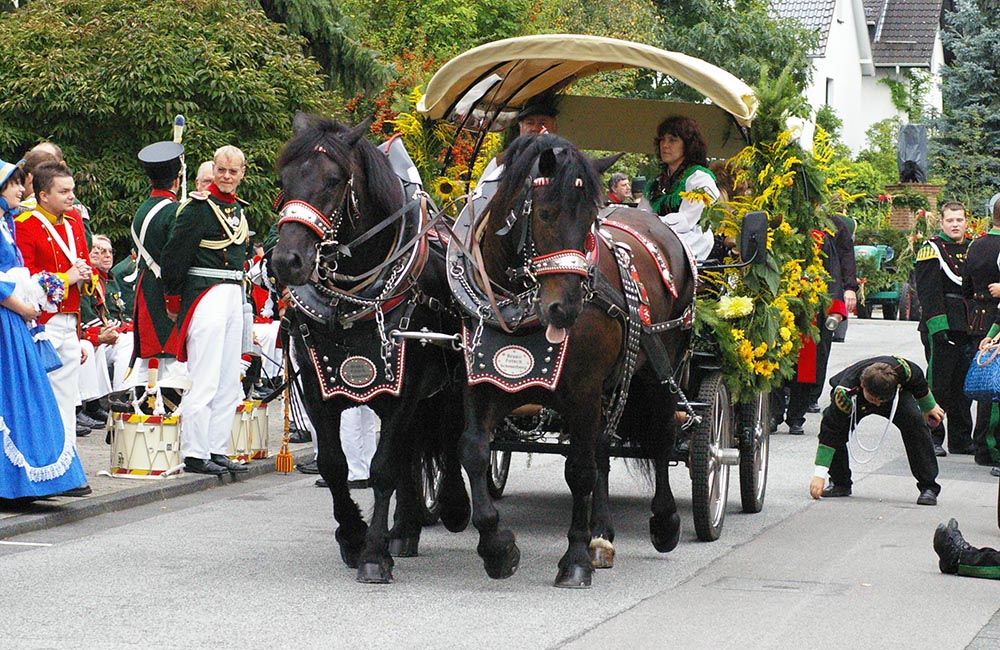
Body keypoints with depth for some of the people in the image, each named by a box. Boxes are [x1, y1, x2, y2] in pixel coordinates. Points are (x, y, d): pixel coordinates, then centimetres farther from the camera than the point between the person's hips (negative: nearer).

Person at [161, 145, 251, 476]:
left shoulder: (237, 208, 16)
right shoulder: (199, 206, -9)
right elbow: (174, 253, -12)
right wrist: (174, 301, -11)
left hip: (233, 295, 9)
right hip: (206, 295, -9)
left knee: (229, 382, 9)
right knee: (204, 380, -10)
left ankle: (217, 449, 14)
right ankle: (195, 454, -7)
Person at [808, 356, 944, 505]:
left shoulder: (902, 369, -39)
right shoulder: (845, 393, -43)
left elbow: (919, 384, -13)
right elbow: (830, 432, -38)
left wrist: (929, 407, 5)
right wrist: (819, 475, -39)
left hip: (897, 394, 1)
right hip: (856, 403, -1)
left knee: (915, 422, -26)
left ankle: (928, 488, -16)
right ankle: (840, 483, -5)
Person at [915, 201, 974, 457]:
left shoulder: (971, 249, 16)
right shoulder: (932, 249, -5)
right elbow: (928, 292, -12)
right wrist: (938, 326, -20)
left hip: (966, 329, 7)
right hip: (941, 329, -7)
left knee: (964, 385, 10)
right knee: (938, 385, -5)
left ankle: (961, 439, 17)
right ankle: (932, 439, 0)